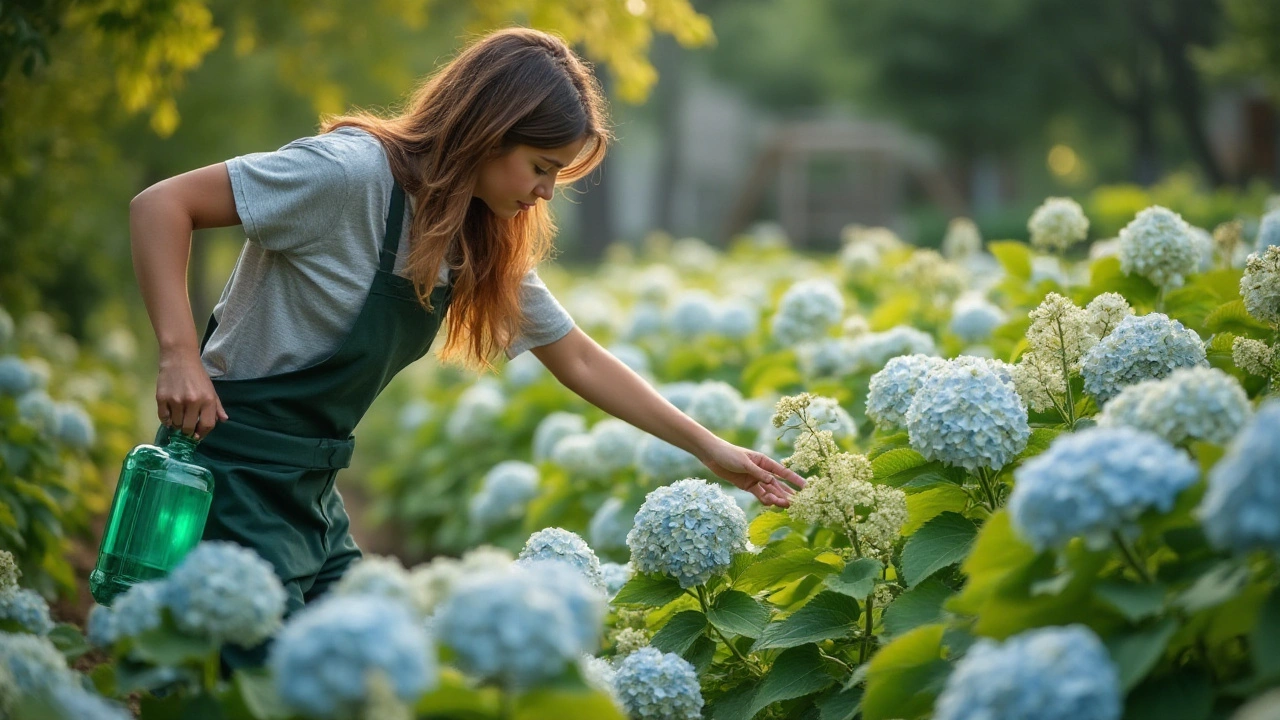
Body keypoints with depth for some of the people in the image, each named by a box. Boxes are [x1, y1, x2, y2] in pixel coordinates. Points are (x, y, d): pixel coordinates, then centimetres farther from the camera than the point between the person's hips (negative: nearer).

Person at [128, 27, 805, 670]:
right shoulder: (351, 173, -20)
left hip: (312, 493, 8)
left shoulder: (487, 245, 5)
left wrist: (710, 449, 12)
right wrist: (179, 354, -29)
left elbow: (580, 361, 13)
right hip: (234, 472, -8)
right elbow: (160, 203, -20)